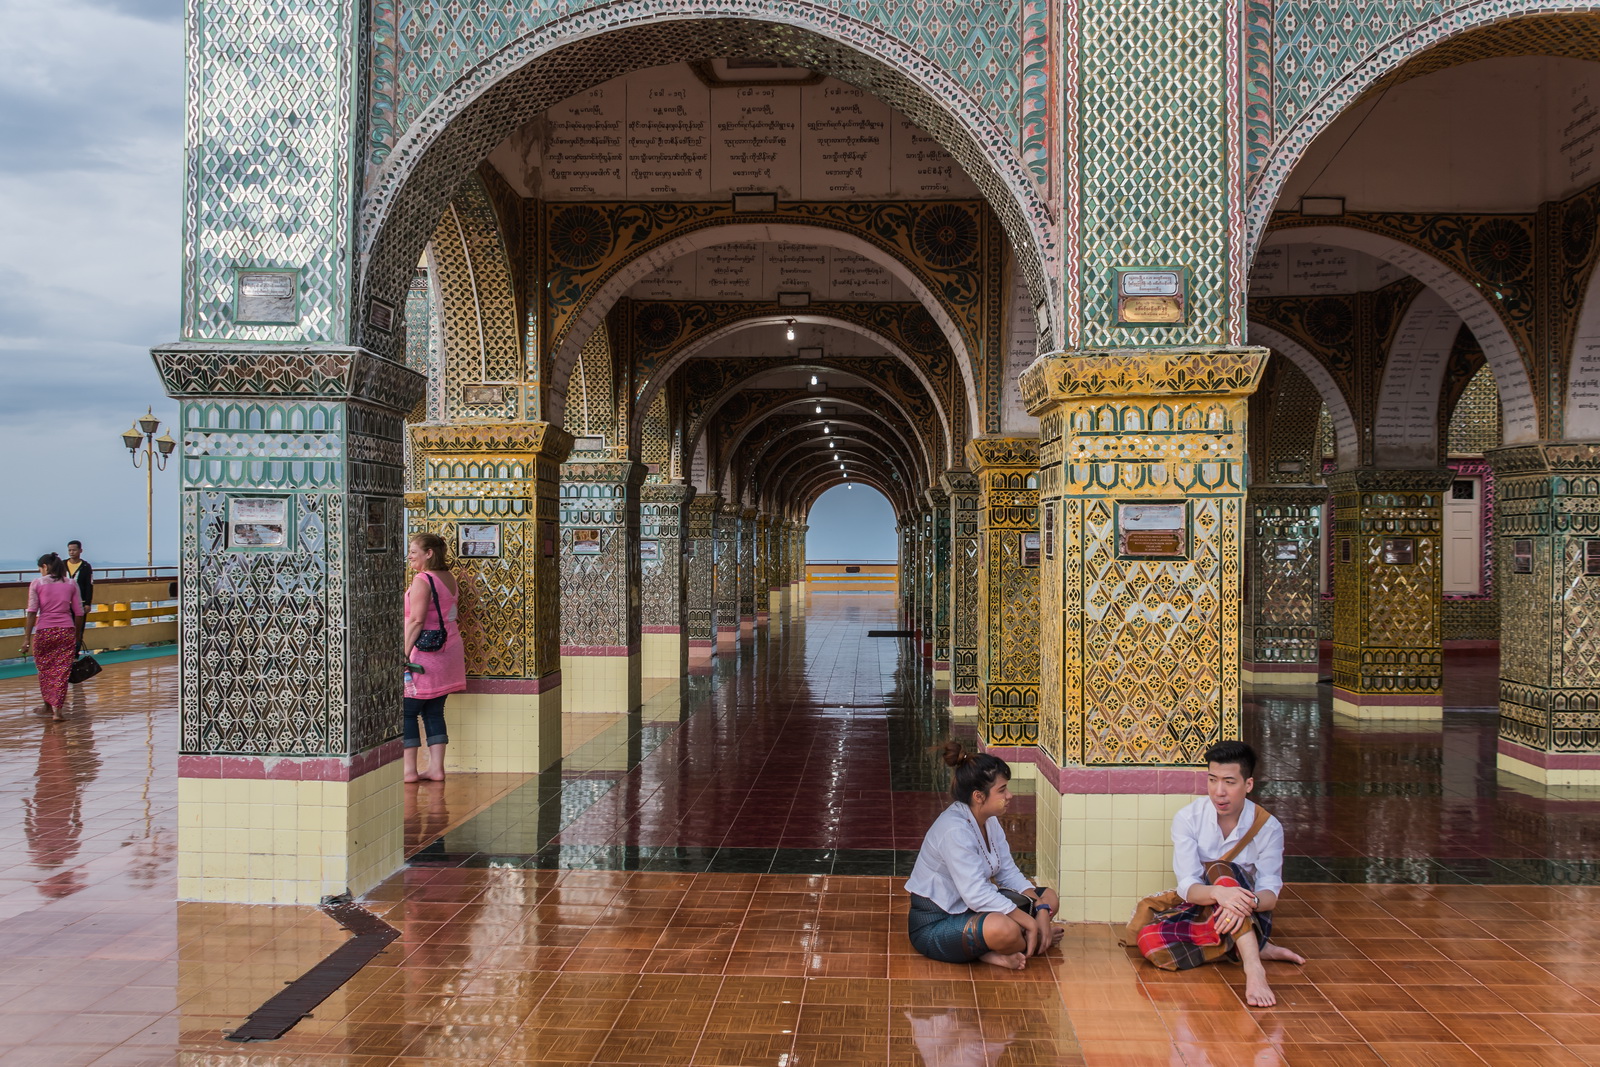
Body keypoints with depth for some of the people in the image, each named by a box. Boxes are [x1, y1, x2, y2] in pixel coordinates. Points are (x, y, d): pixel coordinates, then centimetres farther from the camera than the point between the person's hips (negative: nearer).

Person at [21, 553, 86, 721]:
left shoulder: (37, 583, -1)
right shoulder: (71, 584, 7)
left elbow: (32, 612, -6)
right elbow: (79, 613, 6)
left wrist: (27, 638, -5)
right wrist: (78, 635, 17)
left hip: (44, 631, -2)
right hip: (67, 631, 2)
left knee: (45, 670, 15)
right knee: (62, 671, 4)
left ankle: (48, 706, 28)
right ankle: (57, 709, -3)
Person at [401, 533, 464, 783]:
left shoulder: (422, 581, -13)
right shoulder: (450, 579, 12)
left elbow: (416, 620, -19)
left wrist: (404, 654, -19)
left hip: (424, 651, -8)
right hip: (448, 651, 8)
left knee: (406, 711, 0)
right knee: (434, 712, 11)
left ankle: (409, 769, 1)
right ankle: (436, 768, 10)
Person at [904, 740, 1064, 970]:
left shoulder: (989, 821, 3)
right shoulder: (954, 830, -27)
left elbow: (1009, 872, 4)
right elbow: (976, 895, -31)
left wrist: (1041, 910, -11)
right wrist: (1031, 924, -26)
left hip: (966, 911, 11)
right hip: (934, 925, -10)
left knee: (1049, 899, 8)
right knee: (1003, 928, -38)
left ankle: (990, 950, -6)